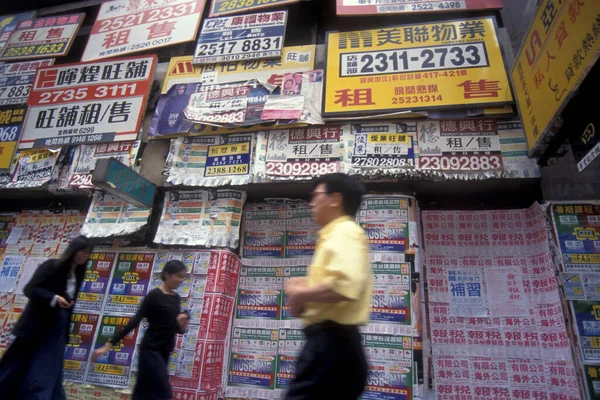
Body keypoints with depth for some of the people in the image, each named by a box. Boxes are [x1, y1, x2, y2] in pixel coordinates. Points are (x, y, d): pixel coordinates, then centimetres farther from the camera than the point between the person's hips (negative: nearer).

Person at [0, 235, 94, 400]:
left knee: (47, 372, 5)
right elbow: (29, 289, -15)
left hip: (57, 327, 5)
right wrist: (53, 298, -27)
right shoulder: (51, 266, -12)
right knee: (18, 365, 7)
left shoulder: (78, 273, 6)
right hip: (37, 325, -5)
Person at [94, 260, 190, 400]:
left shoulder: (176, 298, 8)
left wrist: (181, 326, -7)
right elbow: (134, 321, -16)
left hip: (164, 352, 7)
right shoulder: (154, 295, -14)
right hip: (151, 350, -7)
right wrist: (110, 344, -18)